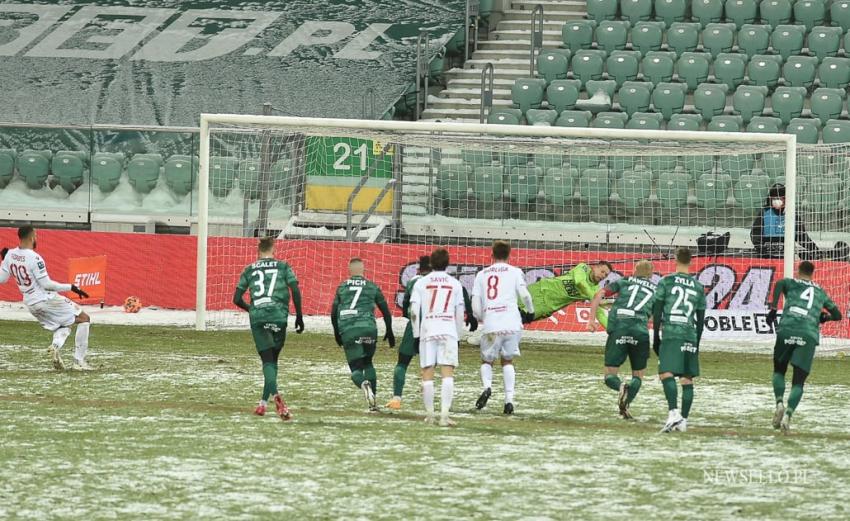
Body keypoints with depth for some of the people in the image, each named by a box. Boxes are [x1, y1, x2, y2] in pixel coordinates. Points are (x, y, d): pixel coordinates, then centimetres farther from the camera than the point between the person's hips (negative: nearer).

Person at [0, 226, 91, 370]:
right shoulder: (34, 258, -22)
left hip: (30, 304, 8)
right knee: (84, 319, 5)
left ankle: (56, 345, -12)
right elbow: (46, 284, -21)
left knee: (63, 326, 23)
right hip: (46, 299, -8)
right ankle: (79, 361, -3)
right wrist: (71, 288, -15)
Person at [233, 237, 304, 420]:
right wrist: (299, 316, 7)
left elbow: (237, 299, 13)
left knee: (267, 360, -6)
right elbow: (295, 291, -1)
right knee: (272, 360, 13)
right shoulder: (283, 267, 10)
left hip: (257, 318, 0)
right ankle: (263, 402, 11)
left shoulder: (249, 270, 14)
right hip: (278, 316, 0)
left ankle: (275, 395, -32)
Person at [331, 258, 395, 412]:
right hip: (368, 328, 1)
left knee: (356, 368, 3)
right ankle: (372, 401, 11)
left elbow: (334, 313, 14)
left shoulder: (342, 288, 13)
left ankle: (364, 384, -34)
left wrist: (337, 332, 28)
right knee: (368, 363, 21)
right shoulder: (372, 287, 12)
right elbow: (385, 311, 14)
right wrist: (389, 331, 26)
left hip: (348, 331, -1)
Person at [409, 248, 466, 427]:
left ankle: (429, 415, 10)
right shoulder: (455, 284, 9)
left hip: (427, 330, 0)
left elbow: (414, 311, 1)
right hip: (448, 330, 0)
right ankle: (444, 415, -18)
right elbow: (460, 313, 9)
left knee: (427, 373, 7)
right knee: (448, 373, -6)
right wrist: (458, 336, 19)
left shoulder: (421, 283, 6)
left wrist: (416, 334, 9)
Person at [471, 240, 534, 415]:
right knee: (507, 361, 14)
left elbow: (475, 304, 9)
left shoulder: (482, 274, 12)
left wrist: (481, 318, 28)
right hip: (511, 324, 0)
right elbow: (524, 295, -5)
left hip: (490, 326, 0)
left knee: (486, 360, 16)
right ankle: (509, 399, 3)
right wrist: (530, 309, 15)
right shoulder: (515, 272, 7)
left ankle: (487, 386, -13)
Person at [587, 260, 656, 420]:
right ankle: (626, 404, -14)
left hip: (617, 329, 0)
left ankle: (621, 387, -28)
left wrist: (592, 319, 4)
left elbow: (599, 295, 5)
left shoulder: (624, 282, 18)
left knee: (610, 376, 8)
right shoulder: (655, 291, 21)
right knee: (638, 375, 15)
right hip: (640, 331, 0)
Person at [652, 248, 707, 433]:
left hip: (670, 334, -4)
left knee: (666, 373, -12)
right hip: (690, 336, 4)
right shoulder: (698, 287, 12)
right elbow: (701, 319, 15)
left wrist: (656, 338, 7)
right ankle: (683, 420, 7)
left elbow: (657, 312, 1)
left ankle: (673, 412, -32)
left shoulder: (666, 282, 2)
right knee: (687, 379, 7)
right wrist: (697, 344, 22)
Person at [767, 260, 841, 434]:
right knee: (798, 381, 1)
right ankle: (788, 414, -23)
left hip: (787, 329, -1)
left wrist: (773, 309, -6)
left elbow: (779, 284, -7)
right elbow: (837, 315, 31)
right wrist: (823, 317, 50)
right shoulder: (820, 292, 26)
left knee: (779, 370, 20)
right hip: (809, 334, 1)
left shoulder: (792, 283, 18)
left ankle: (780, 403, -5)